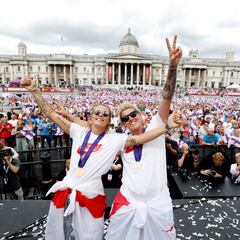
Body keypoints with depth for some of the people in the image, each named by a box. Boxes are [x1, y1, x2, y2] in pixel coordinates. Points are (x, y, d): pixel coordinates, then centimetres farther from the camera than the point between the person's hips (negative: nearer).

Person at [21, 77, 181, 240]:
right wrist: (33, 89, -3)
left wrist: (167, 126, -20)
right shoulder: (79, 131, 0)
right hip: (66, 191, 3)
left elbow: (141, 138, -13)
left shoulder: (115, 140, -4)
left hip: (90, 196, -3)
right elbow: (50, 113, 1)